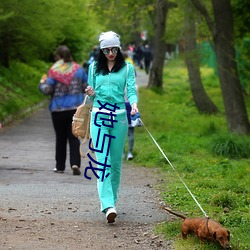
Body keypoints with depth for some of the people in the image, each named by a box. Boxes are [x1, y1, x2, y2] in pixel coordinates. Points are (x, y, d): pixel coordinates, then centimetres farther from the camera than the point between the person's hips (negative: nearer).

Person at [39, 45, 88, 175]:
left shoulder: (54, 71, -9)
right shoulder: (78, 69, 2)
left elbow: (47, 90, -12)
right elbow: (87, 87, 6)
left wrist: (42, 83, 9)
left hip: (58, 109, -2)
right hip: (76, 108, 2)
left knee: (60, 138, 10)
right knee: (74, 137, 4)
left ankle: (60, 166, 16)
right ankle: (75, 163, -13)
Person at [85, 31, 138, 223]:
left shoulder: (127, 68, 6)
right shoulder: (94, 68, 11)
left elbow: (131, 90, -4)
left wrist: (134, 104, -24)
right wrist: (91, 94, -6)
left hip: (119, 117, 0)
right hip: (99, 116, 0)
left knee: (116, 161, 5)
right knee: (102, 160, -12)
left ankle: (112, 199, 21)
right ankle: (108, 205, -21)